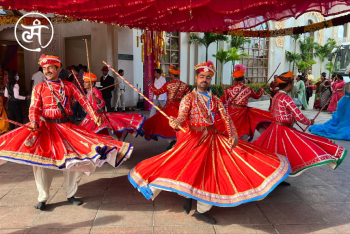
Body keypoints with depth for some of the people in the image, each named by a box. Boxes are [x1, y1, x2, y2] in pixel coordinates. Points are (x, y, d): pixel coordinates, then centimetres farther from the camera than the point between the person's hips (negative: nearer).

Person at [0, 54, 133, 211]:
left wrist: (94, 115, -14)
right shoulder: (39, 88, 4)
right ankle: (43, 198, 12)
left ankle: (71, 195, 19)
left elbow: (82, 100, 0)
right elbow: (34, 108, -4)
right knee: (42, 160, -6)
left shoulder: (68, 86, 7)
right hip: (45, 127, -1)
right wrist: (34, 122, -24)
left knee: (75, 159, 1)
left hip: (66, 126, 2)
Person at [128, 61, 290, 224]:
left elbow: (227, 119, 0)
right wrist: (175, 122, -40)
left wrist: (233, 136, -18)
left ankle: (201, 210, 18)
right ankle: (188, 195, 24)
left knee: (211, 172, 1)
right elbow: (182, 117, -15)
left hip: (212, 139, 4)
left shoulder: (215, 100, 9)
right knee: (192, 170, -9)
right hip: (193, 139, -4)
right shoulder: (188, 98, 0)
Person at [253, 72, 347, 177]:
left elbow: (272, 112, 20)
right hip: (284, 131, -9)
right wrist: (310, 122, -3)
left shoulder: (276, 96, 6)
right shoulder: (286, 98, -20)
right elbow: (299, 117, -20)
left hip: (275, 128, 9)